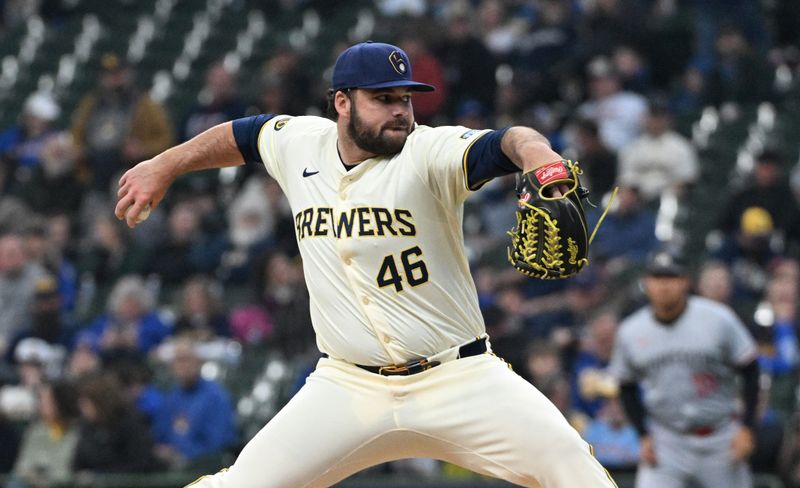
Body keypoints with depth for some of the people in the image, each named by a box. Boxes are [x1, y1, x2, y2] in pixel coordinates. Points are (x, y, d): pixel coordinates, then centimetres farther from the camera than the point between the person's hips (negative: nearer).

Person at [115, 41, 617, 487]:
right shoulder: (299, 145, 2)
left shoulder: (428, 153, -12)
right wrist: (163, 167, 30)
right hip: (349, 388, 3)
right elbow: (245, 134, 25)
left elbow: (507, 143, -31)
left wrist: (540, 159, -54)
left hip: (458, 377, -3)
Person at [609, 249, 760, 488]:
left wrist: (746, 427, -8)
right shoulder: (630, 332, -2)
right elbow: (627, 388, 11)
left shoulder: (718, 319, -9)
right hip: (667, 440, 1)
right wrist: (644, 436, 1)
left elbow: (749, 370, -2)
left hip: (719, 440, -1)